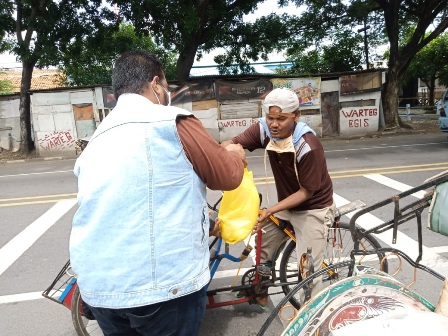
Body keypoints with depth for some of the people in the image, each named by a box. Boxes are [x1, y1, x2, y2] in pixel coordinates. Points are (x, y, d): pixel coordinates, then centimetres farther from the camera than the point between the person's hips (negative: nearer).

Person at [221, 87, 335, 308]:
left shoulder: (308, 146, -30)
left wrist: (270, 210, -29)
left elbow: (307, 191, -23)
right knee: (263, 252, 14)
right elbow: (230, 144, -23)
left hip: (312, 209, -5)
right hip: (286, 204, 6)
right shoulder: (264, 129, -15)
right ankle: (260, 293, 39)